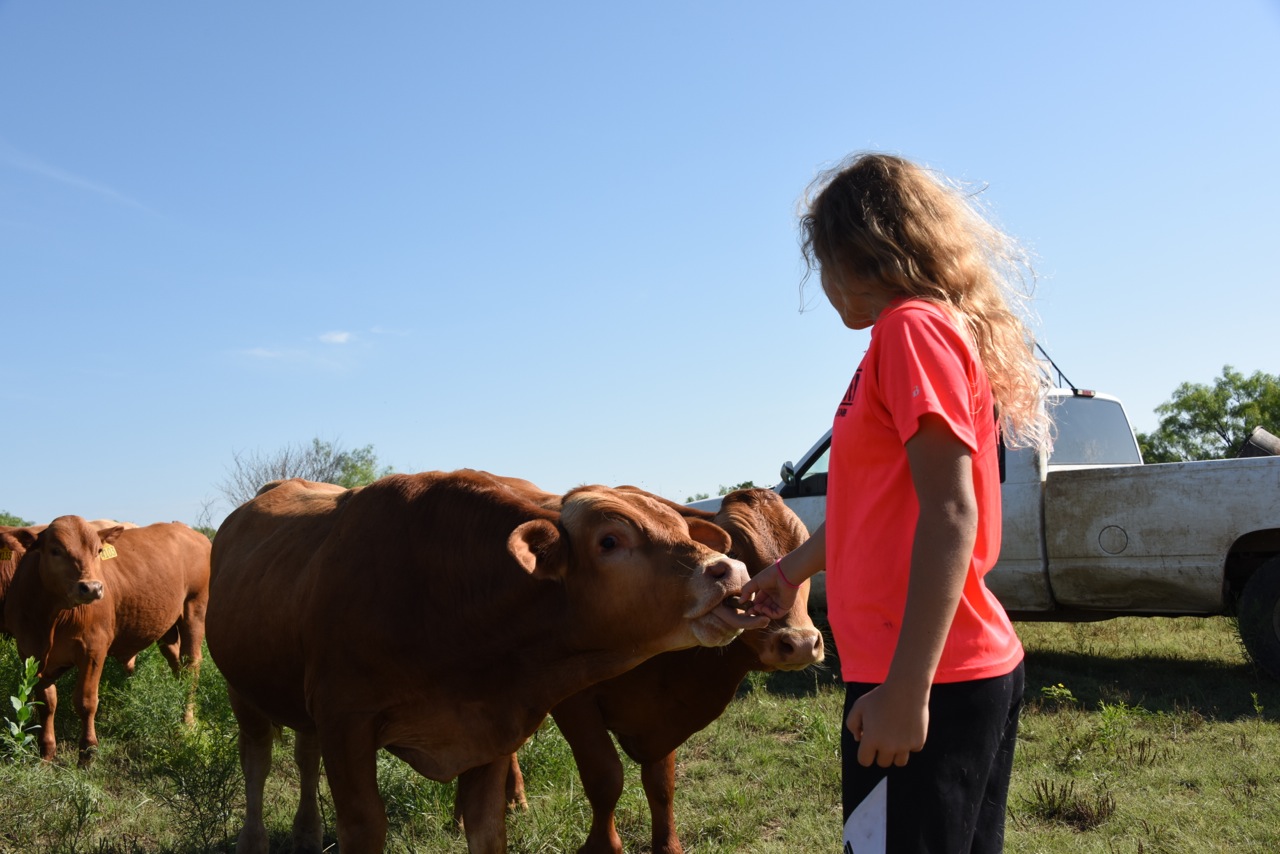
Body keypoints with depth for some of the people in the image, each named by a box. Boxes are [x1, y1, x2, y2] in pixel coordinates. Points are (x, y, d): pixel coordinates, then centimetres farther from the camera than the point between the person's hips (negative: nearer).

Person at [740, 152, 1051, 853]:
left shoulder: (912, 328, -12)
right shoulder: (942, 327, 17)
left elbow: (949, 515, -21)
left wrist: (905, 690, -23)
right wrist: (791, 570, 39)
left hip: (924, 677, -10)